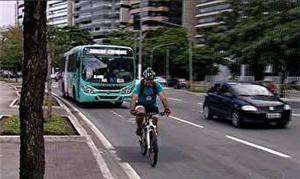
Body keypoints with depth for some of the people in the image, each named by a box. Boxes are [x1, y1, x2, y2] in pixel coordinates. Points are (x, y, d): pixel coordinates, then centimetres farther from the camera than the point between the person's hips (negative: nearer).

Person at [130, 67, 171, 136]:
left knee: (155, 119, -19)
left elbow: (163, 97, -29)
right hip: (141, 104, -2)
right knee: (140, 112, -33)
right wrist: (132, 109, -50)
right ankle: (139, 127, -5)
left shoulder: (157, 85, -18)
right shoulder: (139, 86, -22)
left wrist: (167, 108, -44)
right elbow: (134, 98, -33)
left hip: (152, 105, 2)